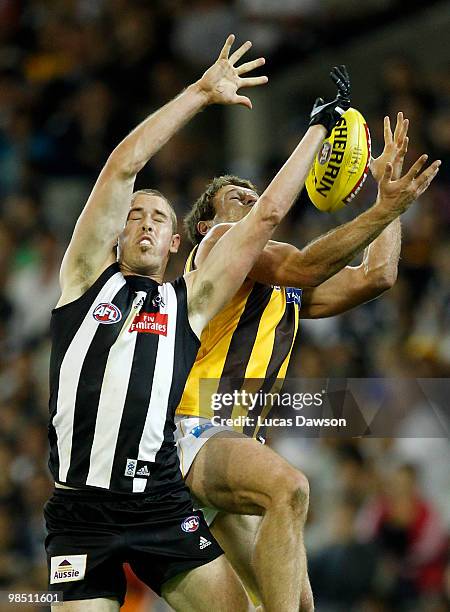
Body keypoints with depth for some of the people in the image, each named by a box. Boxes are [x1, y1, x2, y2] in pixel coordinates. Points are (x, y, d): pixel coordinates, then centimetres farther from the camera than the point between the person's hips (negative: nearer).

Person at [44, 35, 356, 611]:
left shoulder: (189, 300, 14)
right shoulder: (88, 276, 11)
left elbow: (267, 213, 15)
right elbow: (123, 165, 4)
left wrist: (321, 126, 18)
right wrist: (202, 92, 5)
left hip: (162, 508, 1)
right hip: (82, 513, -1)